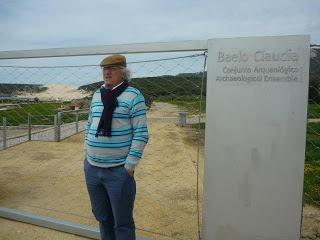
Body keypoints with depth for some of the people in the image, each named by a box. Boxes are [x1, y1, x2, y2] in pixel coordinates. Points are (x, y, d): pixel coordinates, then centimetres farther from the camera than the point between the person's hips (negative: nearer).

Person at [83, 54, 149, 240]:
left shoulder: (133, 95, -9)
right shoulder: (97, 95, 10)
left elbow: (141, 133, -12)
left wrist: (130, 165, -14)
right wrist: (87, 153, 12)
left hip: (119, 170, -5)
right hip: (91, 168, 6)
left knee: (122, 223, 8)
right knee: (102, 217, 21)